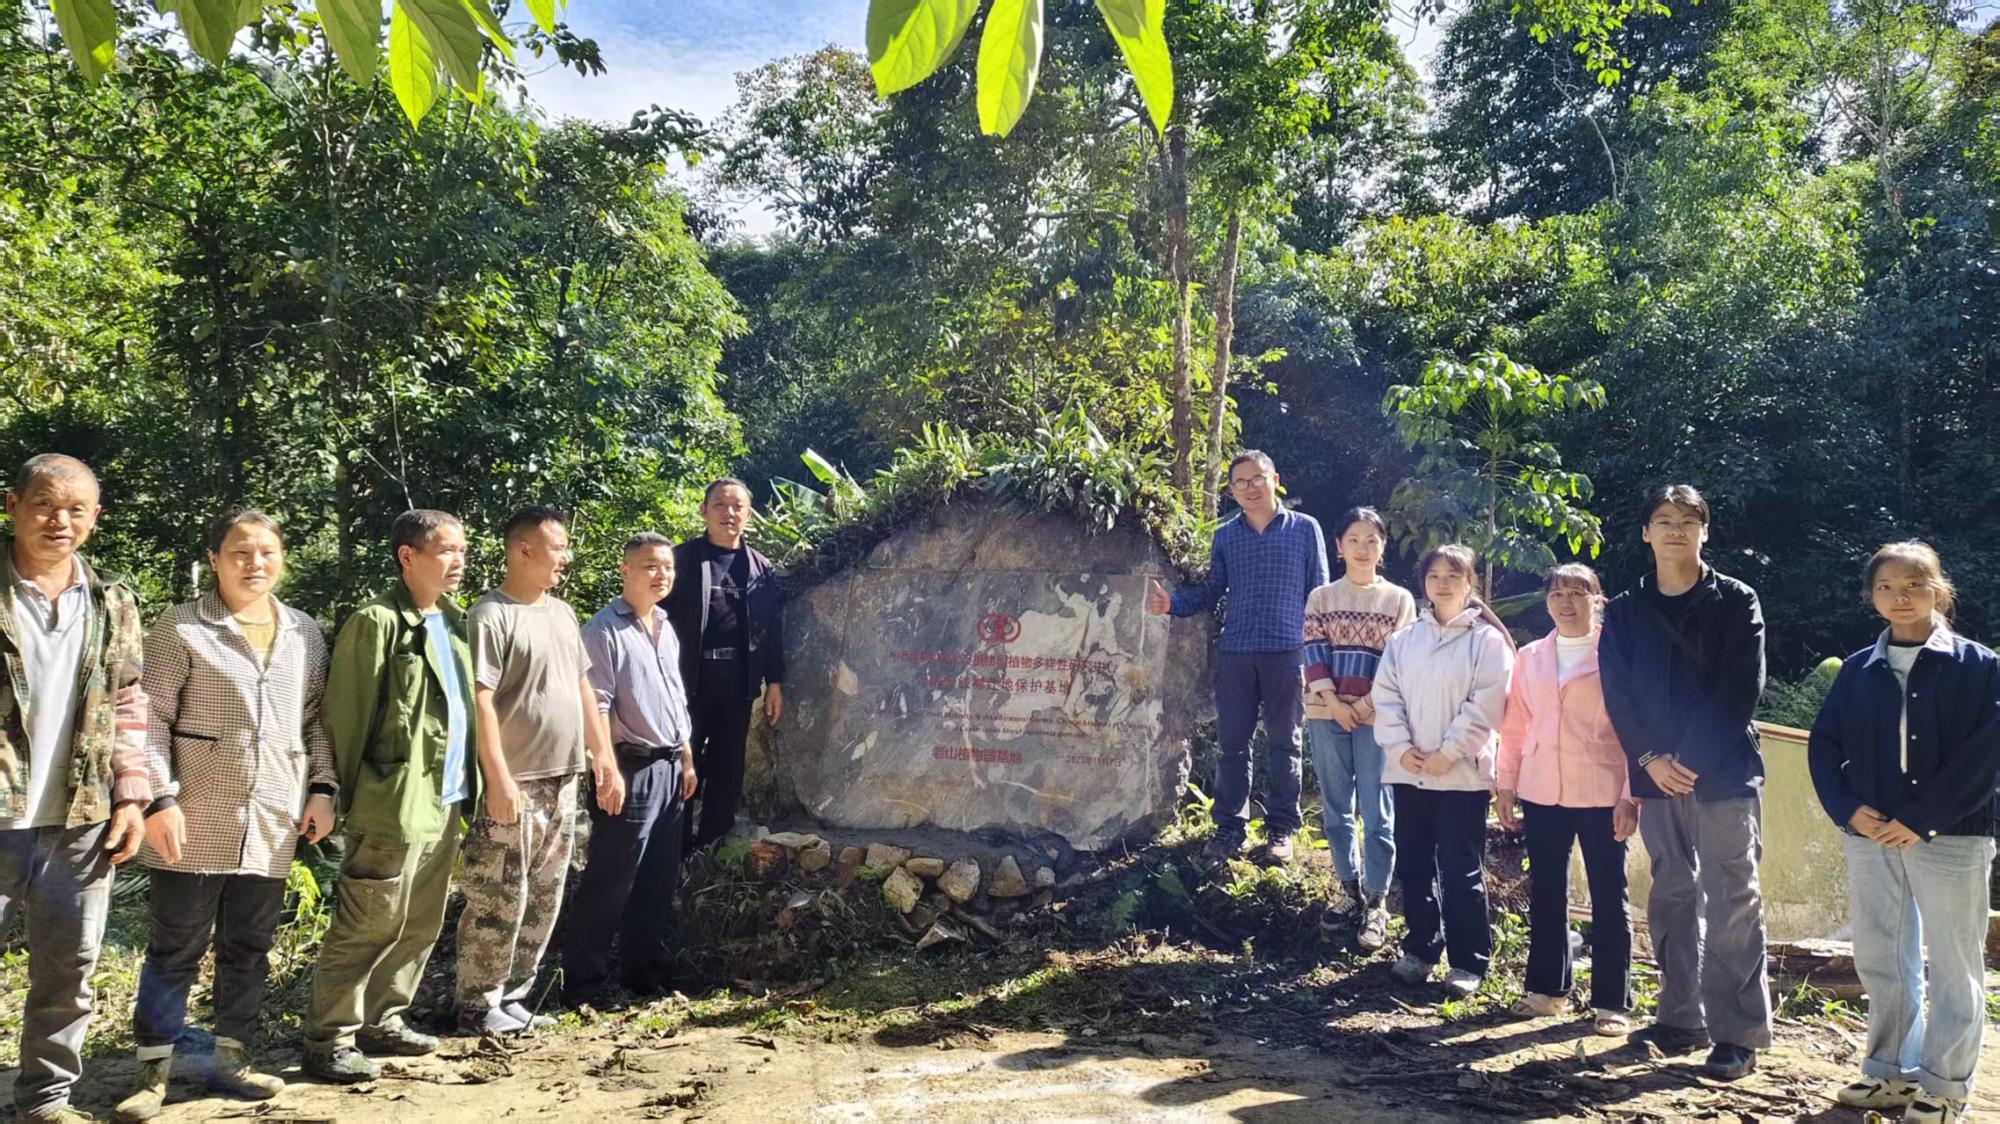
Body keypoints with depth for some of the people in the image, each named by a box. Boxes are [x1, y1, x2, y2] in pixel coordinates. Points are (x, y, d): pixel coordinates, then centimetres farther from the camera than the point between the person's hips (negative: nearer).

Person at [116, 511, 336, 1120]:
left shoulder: (306, 634, 10)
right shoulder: (182, 628, -3)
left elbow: (316, 720, 13)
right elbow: (152, 718, -6)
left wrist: (322, 788, 5)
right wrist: (160, 798, -13)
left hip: (272, 822, 4)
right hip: (196, 821, -4)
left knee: (249, 948, 11)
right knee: (176, 947, 3)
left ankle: (230, 1060, 23)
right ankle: (153, 1071, 14)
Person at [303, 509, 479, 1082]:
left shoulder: (454, 621, 12)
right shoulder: (377, 622, -11)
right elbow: (347, 716, -10)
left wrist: (469, 785, 10)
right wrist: (347, 798, -7)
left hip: (445, 802, 8)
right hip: (394, 803, -8)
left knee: (421, 925, 15)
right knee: (369, 926, 0)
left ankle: (383, 1022, 29)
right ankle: (328, 1040, 12)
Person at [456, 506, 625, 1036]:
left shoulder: (562, 613, 14)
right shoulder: (492, 615, -11)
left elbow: (583, 689, 18)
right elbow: (480, 702, -16)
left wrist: (604, 759, 14)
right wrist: (499, 780, -20)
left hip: (563, 783, 8)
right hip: (515, 786, -8)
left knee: (544, 901, 13)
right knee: (499, 902, -2)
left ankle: (513, 998, 24)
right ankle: (478, 1007, 11)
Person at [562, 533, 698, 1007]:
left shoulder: (666, 629, 15)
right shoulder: (605, 630, -10)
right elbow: (596, 708, -14)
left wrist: (687, 760, 19)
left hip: (669, 767, 8)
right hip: (630, 767, -8)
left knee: (659, 881, 13)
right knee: (610, 880, -3)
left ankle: (645, 969, 25)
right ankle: (581, 981, 7)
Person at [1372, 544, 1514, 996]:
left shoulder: (1487, 639, -4)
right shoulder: (1404, 639, 9)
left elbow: (1486, 704, -11)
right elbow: (1385, 695, 4)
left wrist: (1449, 753, -15)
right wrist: (1401, 747, -9)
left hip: (1462, 773, -4)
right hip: (1408, 771, 5)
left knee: (1460, 870, 0)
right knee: (1413, 866, 12)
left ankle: (1468, 961, 10)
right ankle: (1419, 948, 25)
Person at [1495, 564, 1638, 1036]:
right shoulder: (1529, 657, 9)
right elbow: (1515, 726, 11)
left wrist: (1631, 797, -10)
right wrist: (1504, 785, 8)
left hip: (1601, 795, -4)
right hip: (1542, 793, 4)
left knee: (1608, 899, 3)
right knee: (1545, 895, 11)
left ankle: (1612, 1002, 11)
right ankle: (1547, 988, 23)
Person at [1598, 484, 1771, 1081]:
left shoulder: (1736, 602, 1)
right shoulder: (1624, 612, 9)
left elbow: (1741, 690, -7)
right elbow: (1617, 694, 4)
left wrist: (1692, 759, -13)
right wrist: (1650, 758, -9)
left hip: (1725, 774, -3)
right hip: (1658, 776, 3)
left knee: (1731, 903, -3)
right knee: (1672, 898, 10)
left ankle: (1739, 1033, 3)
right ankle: (1682, 1018, 19)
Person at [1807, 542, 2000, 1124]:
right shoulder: (1858, 669, 9)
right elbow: (1824, 743, 8)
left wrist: (1922, 818, -15)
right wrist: (1849, 809, -8)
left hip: (1950, 836, -4)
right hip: (1870, 836, 4)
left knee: (1953, 965, 3)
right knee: (1881, 960, 11)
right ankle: (1889, 1072, 23)